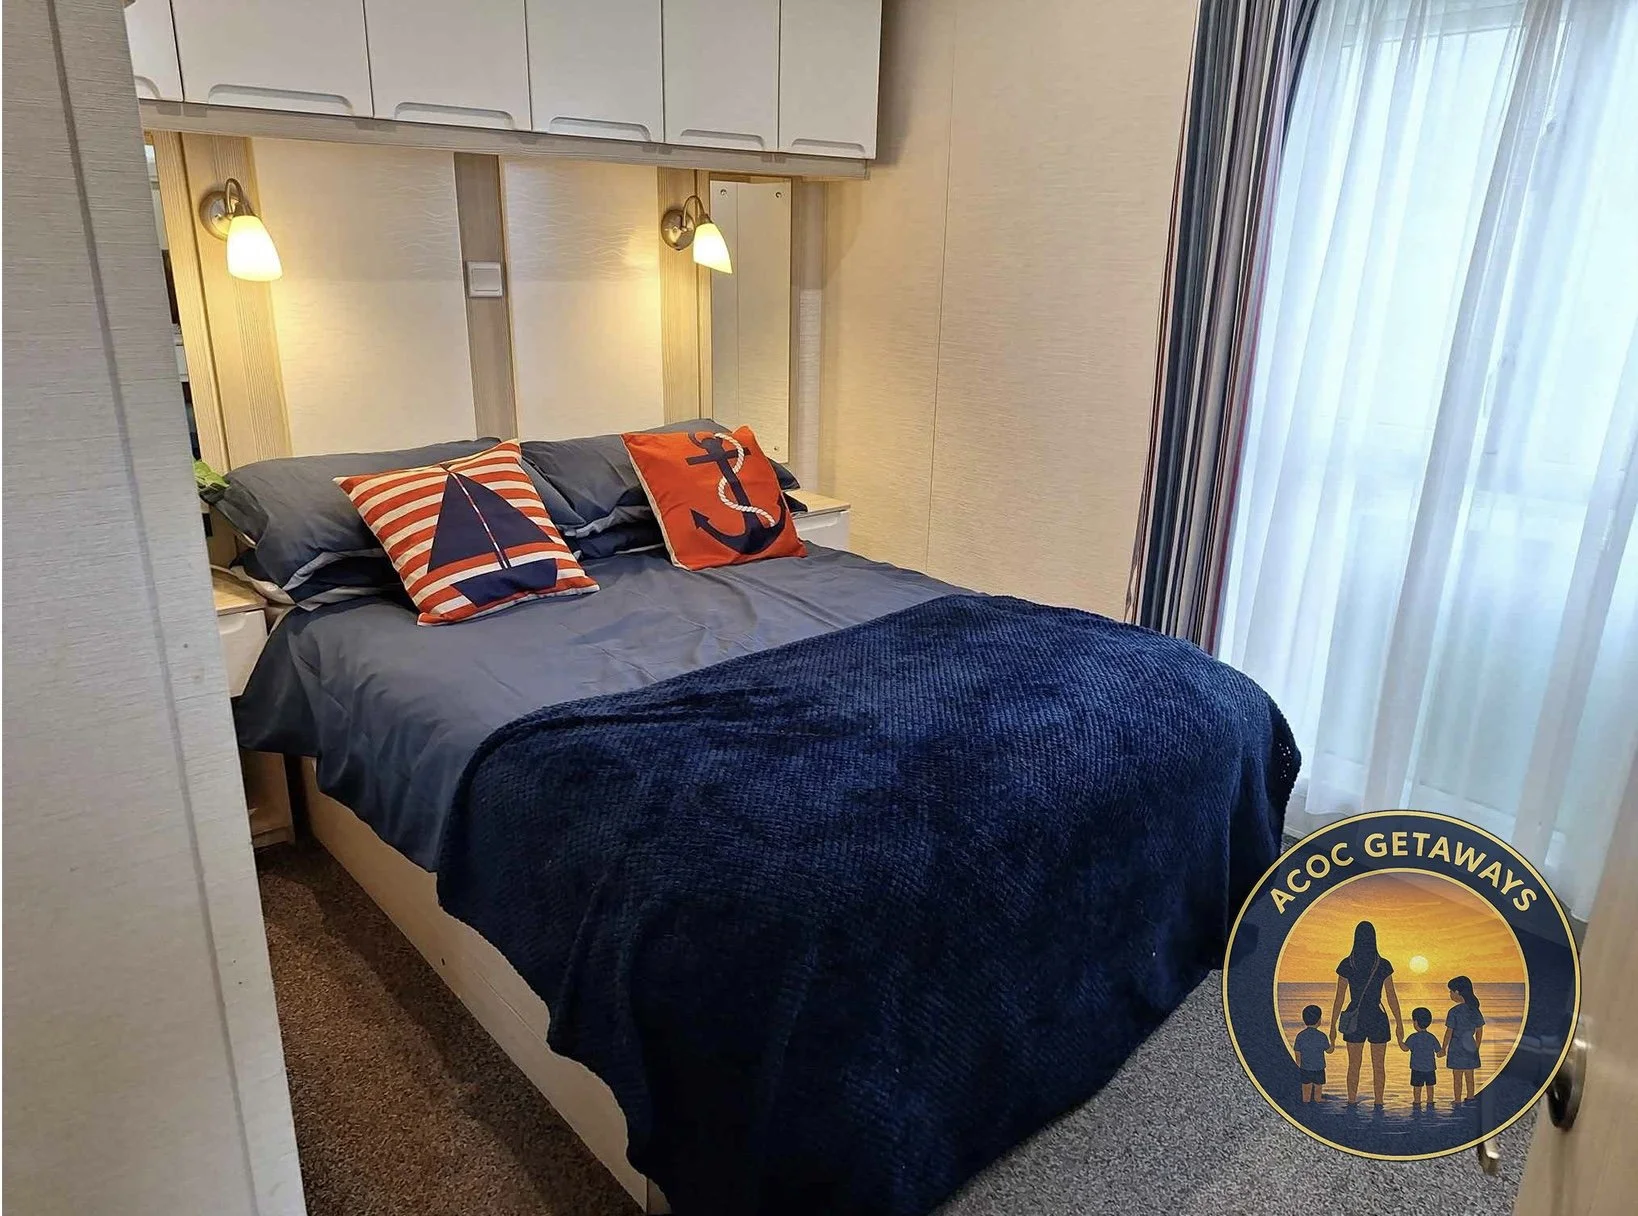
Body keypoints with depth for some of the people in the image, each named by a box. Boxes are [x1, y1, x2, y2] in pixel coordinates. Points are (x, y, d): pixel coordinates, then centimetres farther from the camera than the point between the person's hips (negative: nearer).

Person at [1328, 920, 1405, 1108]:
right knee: (1378, 1066, 13)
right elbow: (1392, 997, -4)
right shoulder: (1383, 965, -7)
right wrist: (1399, 1024, 8)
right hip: (1377, 1019, 0)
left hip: (1354, 1020, 0)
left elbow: (1339, 998, -5)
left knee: (1353, 1066, 9)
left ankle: (1351, 1104, 11)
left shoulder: (1346, 965, -7)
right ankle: (1378, 1105, 15)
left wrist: (1333, 1026, 2)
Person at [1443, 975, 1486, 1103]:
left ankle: (1457, 1101, 12)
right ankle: (1470, 1099, 23)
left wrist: (1444, 1048, -3)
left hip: (1456, 1046, -5)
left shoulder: (1454, 1012, -17)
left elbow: (1449, 1032, -13)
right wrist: (1477, 1047, 21)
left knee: (1457, 1077, 6)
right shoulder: (1475, 1010, -1)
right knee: (1469, 1076, 16)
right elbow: (1479, 1032, 7)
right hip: (1470, 1047, 5)